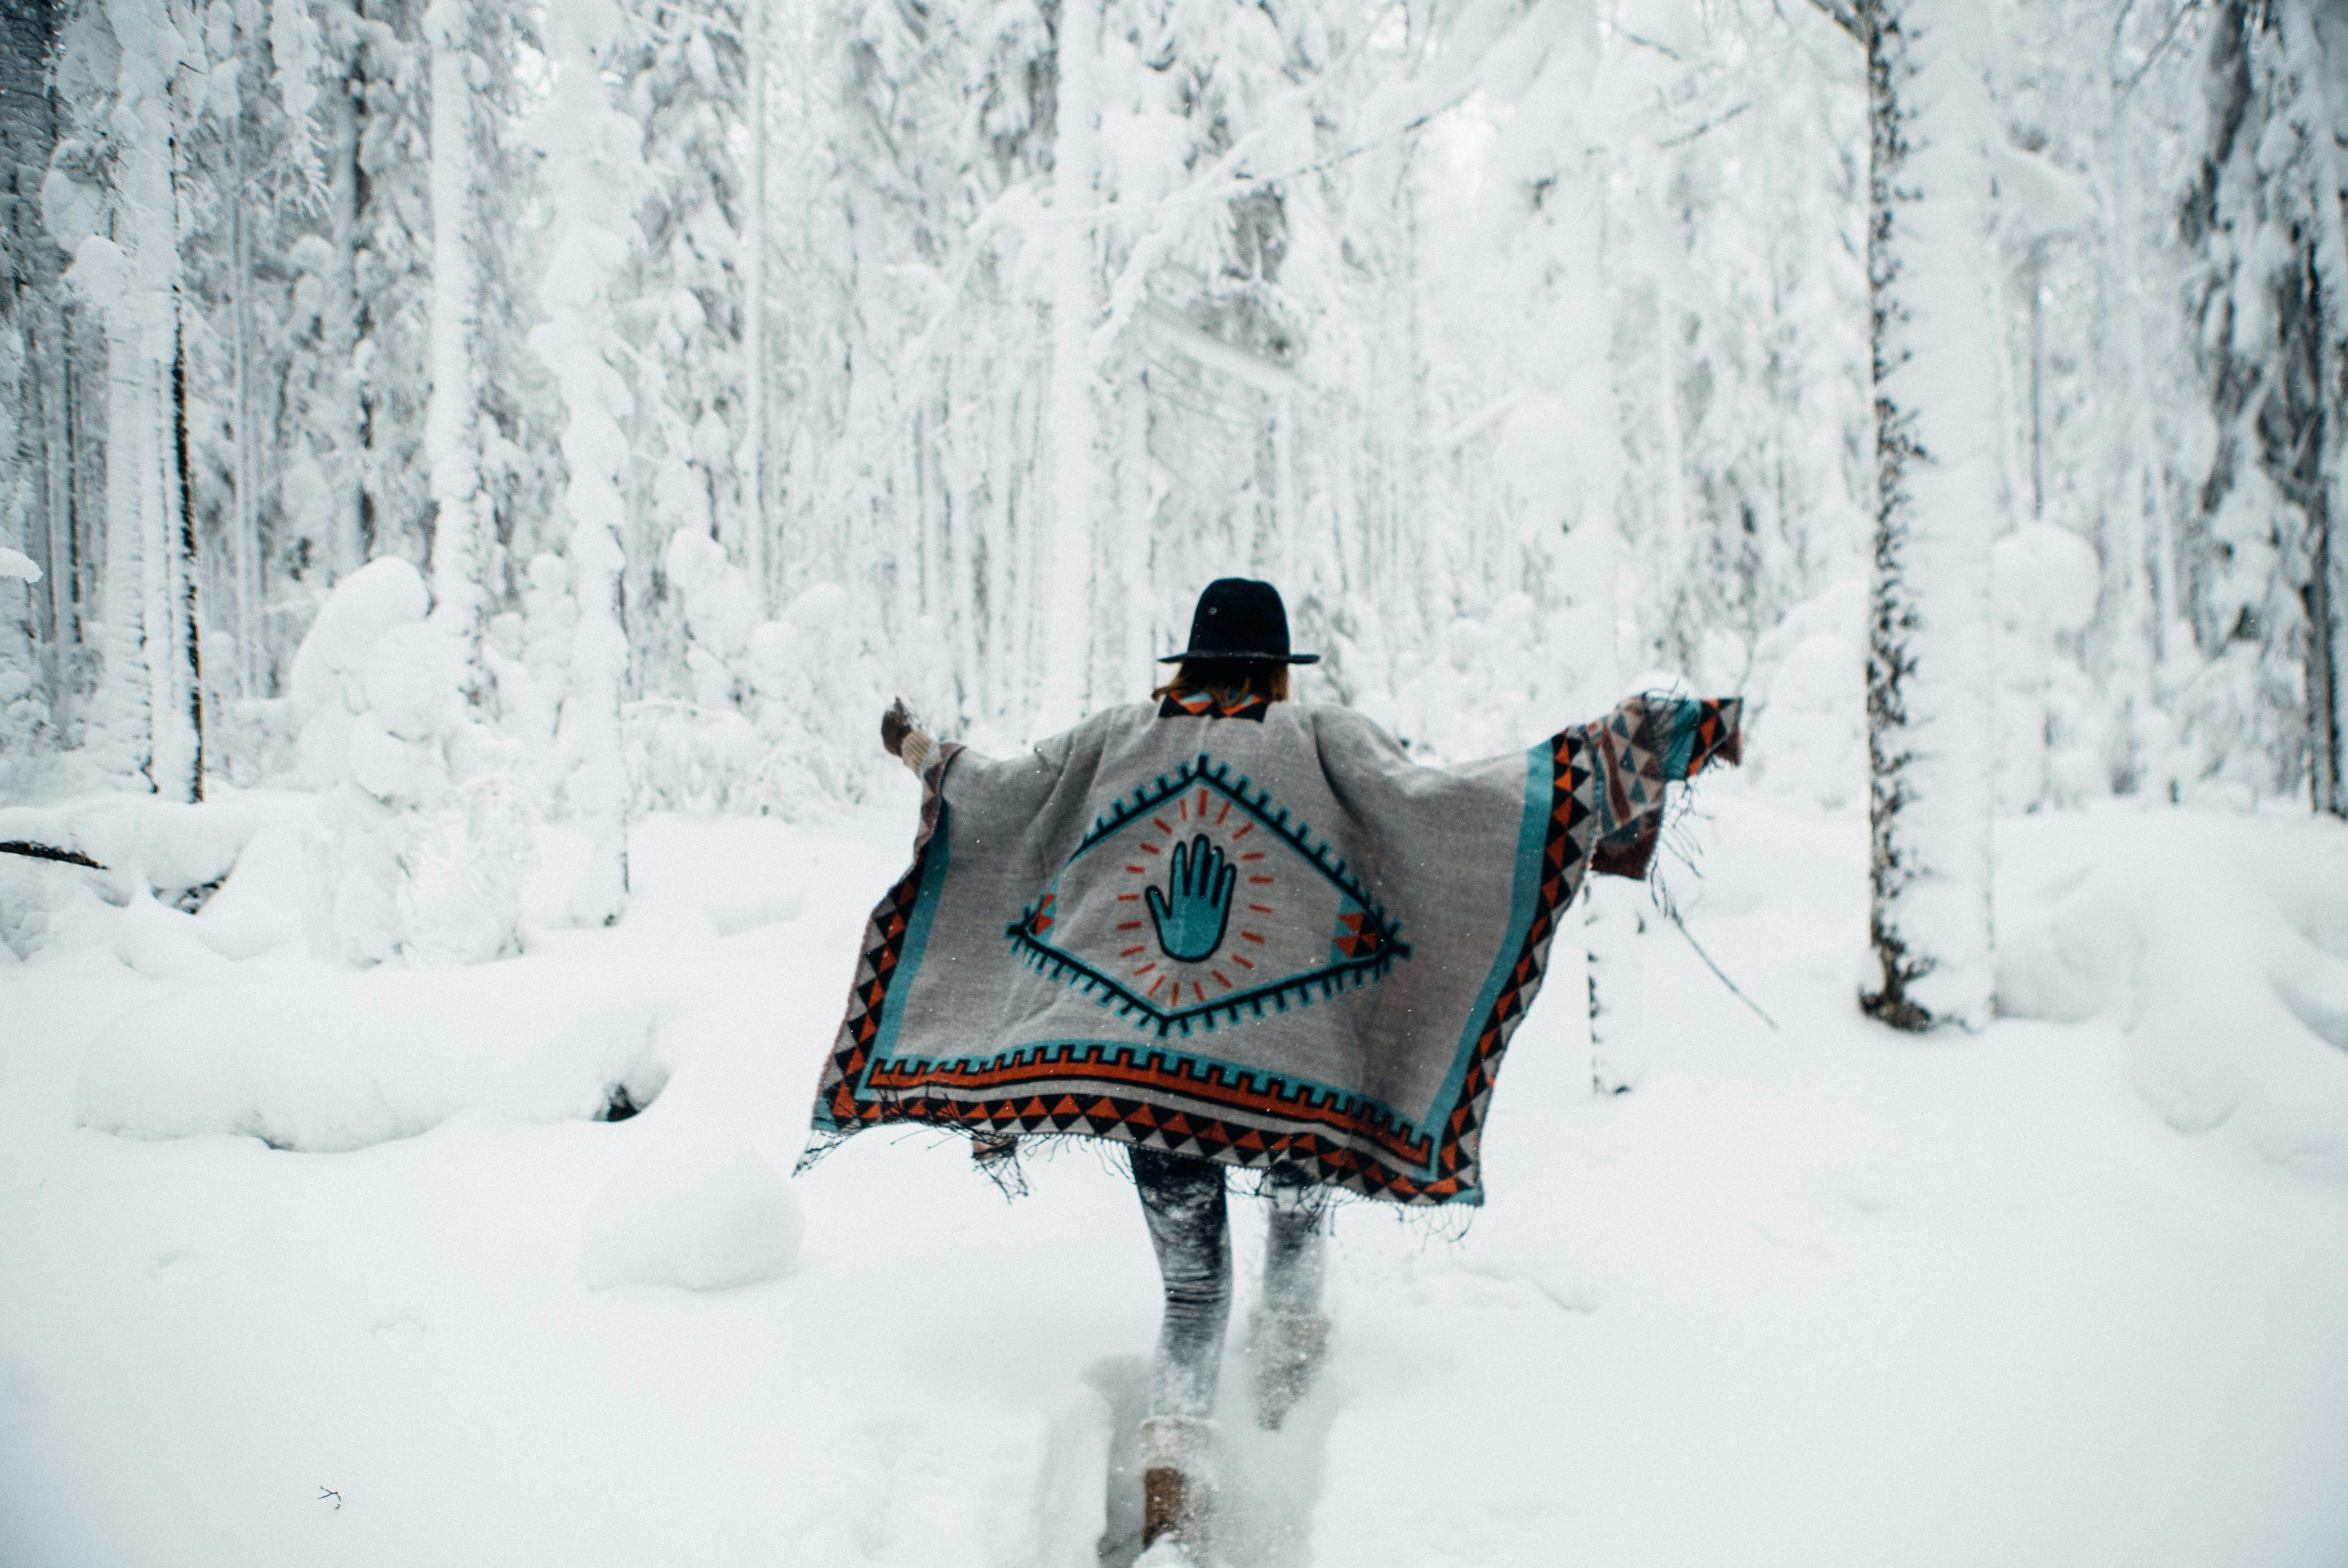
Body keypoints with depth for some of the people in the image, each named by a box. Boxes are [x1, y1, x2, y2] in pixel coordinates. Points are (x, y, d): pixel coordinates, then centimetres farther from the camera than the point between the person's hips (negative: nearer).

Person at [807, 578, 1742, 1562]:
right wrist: (1598, 757, -8)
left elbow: (996, 797, 12)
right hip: (1286, 1067, -2)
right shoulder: (1319, 736, 2)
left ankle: (1175, 1444, -5)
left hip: (1134, 1064, 2)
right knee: (1300, 1196, 31)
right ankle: (1289, 1331, 11)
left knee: (1191, 1284, 13)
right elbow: (1420, 805, -11)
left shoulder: (1117, 737, 9)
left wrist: (922, 752, 33)